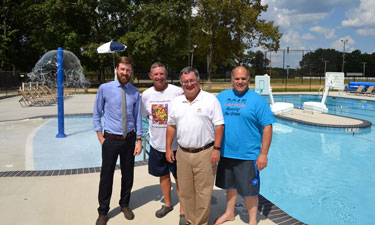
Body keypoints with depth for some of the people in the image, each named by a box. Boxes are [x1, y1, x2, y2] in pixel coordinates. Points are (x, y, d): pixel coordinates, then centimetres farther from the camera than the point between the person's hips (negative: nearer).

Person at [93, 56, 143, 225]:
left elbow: (138, 117, 3)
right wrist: (100, 136, -2)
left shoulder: (135, 92, -2)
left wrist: (139, 140, 0)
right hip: (111, 140, -2)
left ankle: (125, 205, 37)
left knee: (128, 174, 15)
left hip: (129, 139, 2)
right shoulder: (104, 89, -7)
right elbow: (96, 114, 2)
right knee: (106, 176, 6)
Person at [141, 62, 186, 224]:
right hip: (156, 143, 5)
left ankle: (183, 211, 23)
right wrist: (154, 129, 7)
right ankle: (167, 204, 41)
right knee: (163, 174, 20)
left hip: (176, 144, -4)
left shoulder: (177, 92, -14)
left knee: (179, 178, 7)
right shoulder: (146, 94, 0)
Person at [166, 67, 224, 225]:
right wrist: (168, 148, 11)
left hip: (205, 153, -4)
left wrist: (216, 148, -12)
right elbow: (171, 126, 15)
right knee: (185, 191, 13)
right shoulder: (177, 102, 10)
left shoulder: (210, 99, -4)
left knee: (203, 192, 2)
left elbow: (219, 125, -6)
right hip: (183, 153, 5)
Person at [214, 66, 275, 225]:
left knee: (249, 190, 6)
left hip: (247, 154, -4)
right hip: (225, 152, 4)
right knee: (229, 185, 20)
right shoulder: (222, 97, 5)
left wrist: (263, 154, -13)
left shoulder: (257, 100, -7)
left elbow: (267, 127, -9)